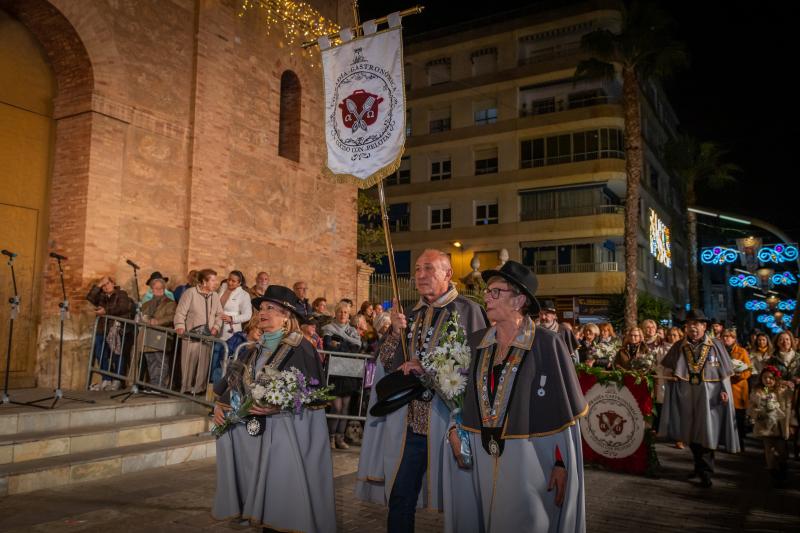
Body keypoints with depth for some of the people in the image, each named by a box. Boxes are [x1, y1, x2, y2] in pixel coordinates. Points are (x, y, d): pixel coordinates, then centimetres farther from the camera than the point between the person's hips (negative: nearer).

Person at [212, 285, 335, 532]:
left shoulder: (300, 348, -8)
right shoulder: (255, 350, 14)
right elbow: (232, 381, 16)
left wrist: (277, 406, -25)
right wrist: (219, 404, -2)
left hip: (286, 432, -6)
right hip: (254, 430, 6)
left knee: (285, 492, -7)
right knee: (265, 488, 6)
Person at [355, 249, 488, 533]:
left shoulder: (468, 311, -4)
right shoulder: (410, 315, 13)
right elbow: (385, 364, 8)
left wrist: (427, 368, -14)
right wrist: (396, 332, -10)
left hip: (447, 421, -4)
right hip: (408, 422, 5)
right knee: (400, 500, 10)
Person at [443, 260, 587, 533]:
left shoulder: (547, 343, -11)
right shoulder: (476, 341, 5)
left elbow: (564, 411, -10)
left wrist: (562, 464, -14)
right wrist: (453, 428, 2)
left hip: (528, 459, -5)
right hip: (478, 456, 5)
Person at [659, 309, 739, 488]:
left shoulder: (715, 345, -2)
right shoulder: (679, 347, 4)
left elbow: (725, 372, 1)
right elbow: (666, 368, 11)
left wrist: (724, 390, -9)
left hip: (709, 395, -3)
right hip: (686, 395, 3)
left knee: (706, 432, -2)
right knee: (690, 433, 11)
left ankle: (705, 472, 10)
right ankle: (700, 465, 31)